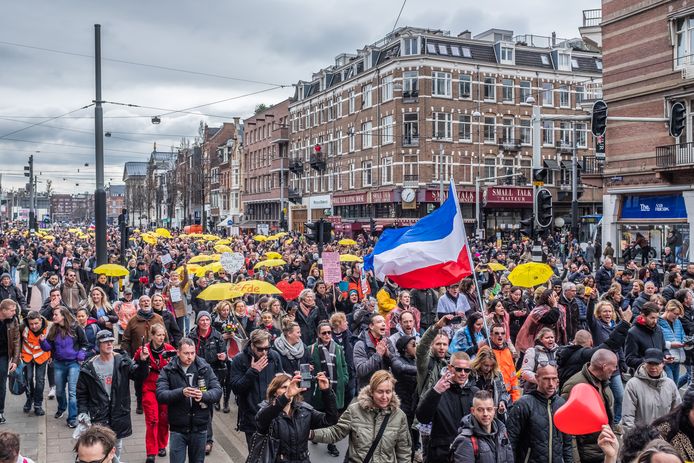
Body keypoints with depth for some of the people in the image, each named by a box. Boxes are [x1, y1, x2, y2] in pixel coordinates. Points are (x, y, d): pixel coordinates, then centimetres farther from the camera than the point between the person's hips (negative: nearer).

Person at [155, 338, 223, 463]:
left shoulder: (205, 368, 0)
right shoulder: (168, 370, -4)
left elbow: (218, 391, -5)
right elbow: (160, 395, -15)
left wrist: (203, 395, -25)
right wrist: (181, 392, -31)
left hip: (199, 427, 2)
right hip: (178, 428, -2)